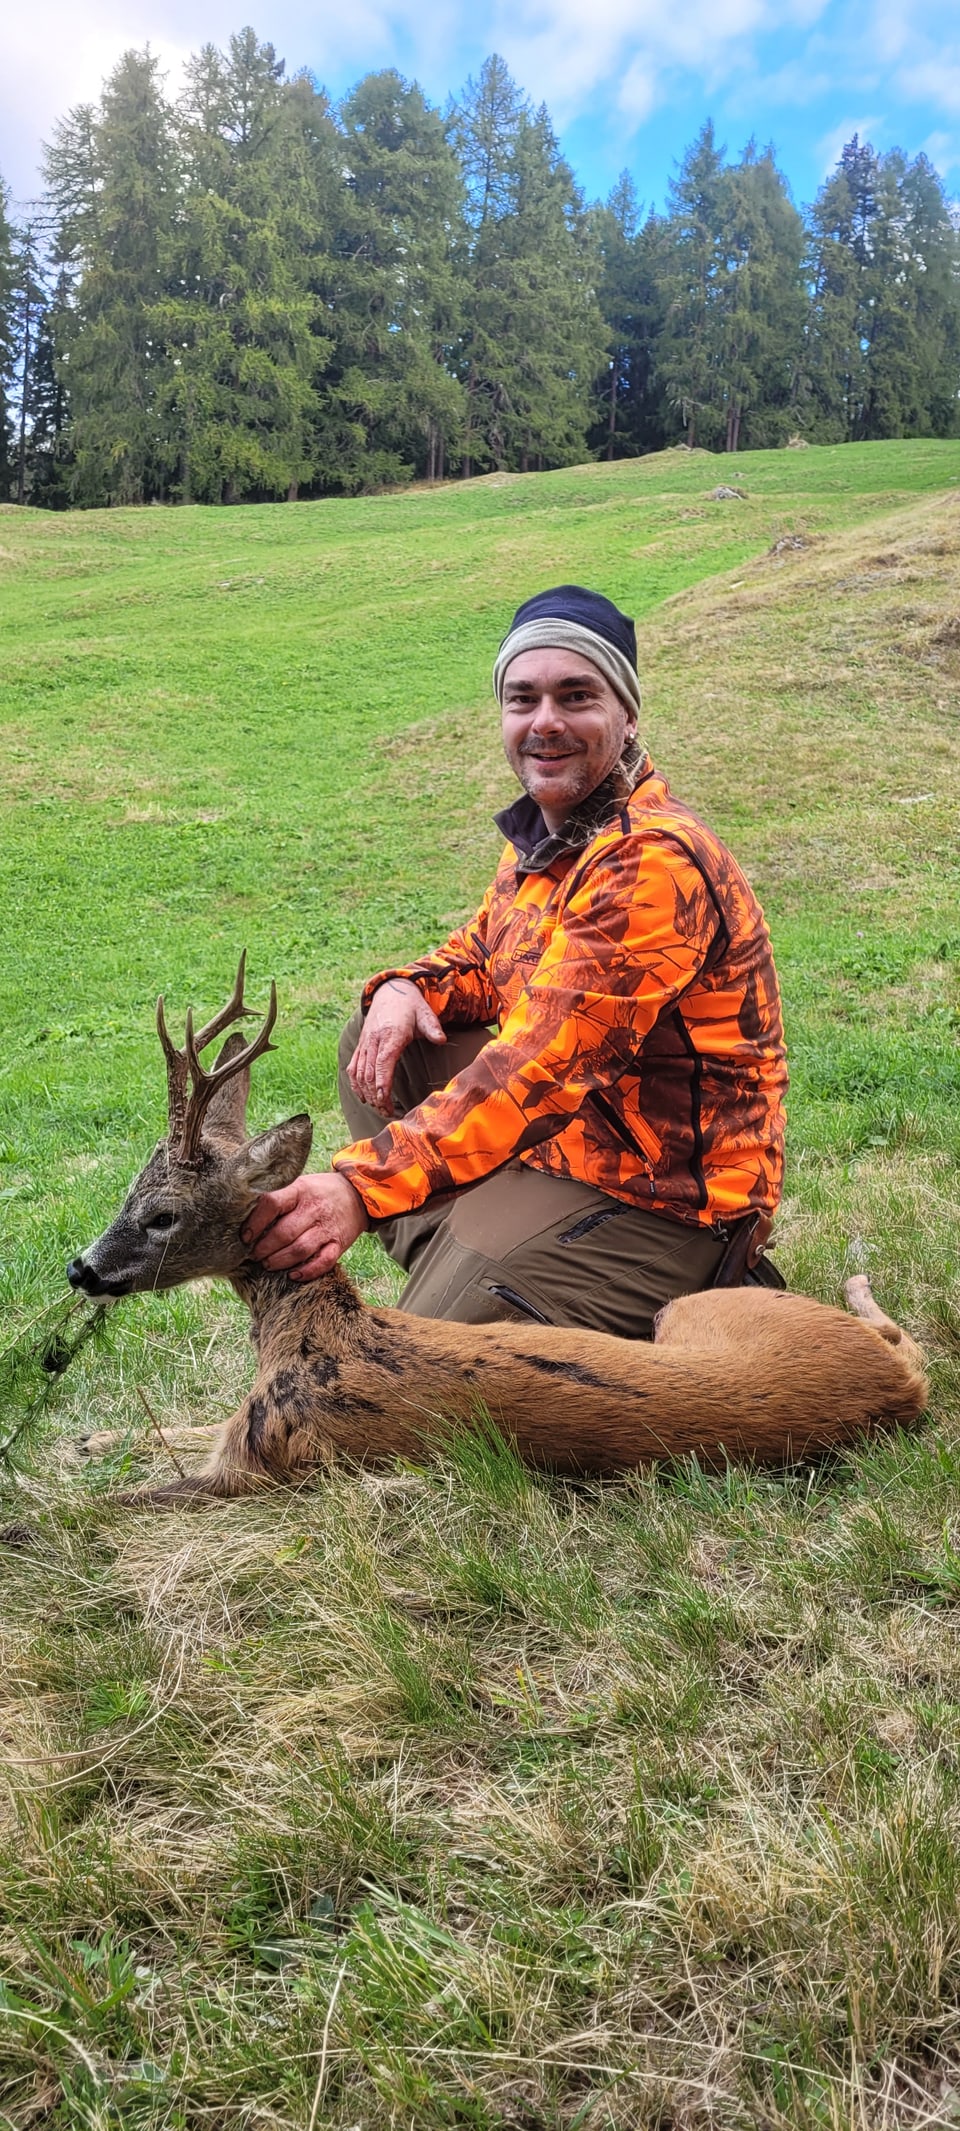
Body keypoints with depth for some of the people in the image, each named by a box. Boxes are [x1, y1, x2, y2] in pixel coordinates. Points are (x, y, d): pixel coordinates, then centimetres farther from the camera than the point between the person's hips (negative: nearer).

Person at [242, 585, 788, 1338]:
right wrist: (409, 988, -5)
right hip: (564, 1129, 9)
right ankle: (451, 1252, 4)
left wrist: (362, 1186, -41)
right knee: (380, 1041, 9)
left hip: (652, 1196, -9)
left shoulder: (654, 862, -25)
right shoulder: (546, 832, 6)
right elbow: (484, 954, 20)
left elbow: (541, 1063, -34)